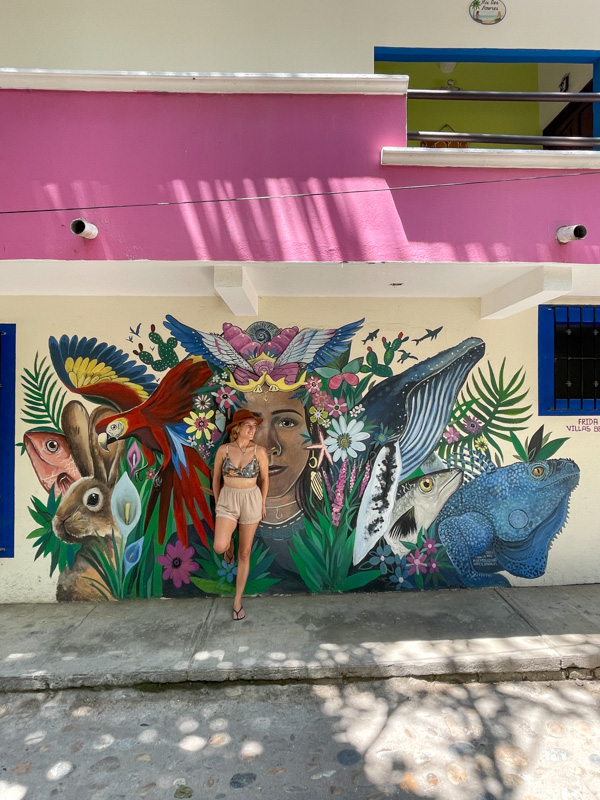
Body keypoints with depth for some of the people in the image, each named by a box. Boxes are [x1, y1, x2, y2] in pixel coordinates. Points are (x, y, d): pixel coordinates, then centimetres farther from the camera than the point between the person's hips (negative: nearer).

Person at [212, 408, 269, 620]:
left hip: (251, 501, 0)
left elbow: (265, 479, 4)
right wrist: (217, 502, 10)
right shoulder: (223, 449, -6)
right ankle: (229, 544, 21)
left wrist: (262, 504, 9)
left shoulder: (259, 451, -7)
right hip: (228, 500, 0)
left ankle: (237, 600, 21)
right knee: (219, 547, -19)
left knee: (244, 554, 6)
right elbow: (216, 478, 5)